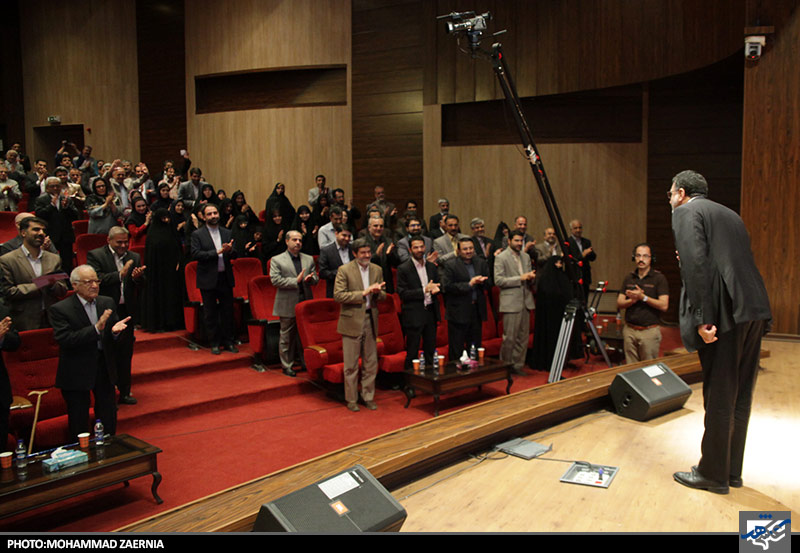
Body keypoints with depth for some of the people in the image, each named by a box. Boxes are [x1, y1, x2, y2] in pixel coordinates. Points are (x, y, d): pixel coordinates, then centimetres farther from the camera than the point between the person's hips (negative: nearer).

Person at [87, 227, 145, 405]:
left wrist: (137, 278, -14)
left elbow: (141, 286, 8)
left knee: (125, 353, 10)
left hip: (127, 311, 4)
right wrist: (120, 274, -26)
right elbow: (97, 279, -18)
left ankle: (124, 392, 21)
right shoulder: (95, 255, -4)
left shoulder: (134, 257, 10)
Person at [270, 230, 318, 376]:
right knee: (287, 336, 3)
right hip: (288, 305, -4)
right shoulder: (277, 260, 0)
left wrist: (310, 278, -13)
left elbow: (316, 279, 12)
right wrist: (296, 281, -19)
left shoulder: (309, 259, 13)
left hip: (306, 304, 4)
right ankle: (287, 365, 12)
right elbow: (275, 280, -11)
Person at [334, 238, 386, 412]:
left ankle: (368, 397, 23)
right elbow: (338, 295, -16)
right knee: (351, 365, 3)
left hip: (370, 321, 4)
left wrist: (377, 291, -12)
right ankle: (351, 399, 15)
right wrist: (363, 293, -19)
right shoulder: (344, 270, -7)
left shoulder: (377, 270, 8)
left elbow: (383, 296, 13)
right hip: (352, 321, -4)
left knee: (371, 363, 10)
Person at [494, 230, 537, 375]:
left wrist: (531, 277, -4)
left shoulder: (526, 257, 15)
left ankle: (518, 365, 19)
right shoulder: (501, 257, -5)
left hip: (525, 301, 6)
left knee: (523, 337, 8)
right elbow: (498, 280, -12)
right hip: (511, 302, -6)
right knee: (510, 337, -3)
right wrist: (520, 278, -15)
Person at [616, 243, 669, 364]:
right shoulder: (629, 278, 12)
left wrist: (643, 297, -17)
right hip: (629, 330, 4)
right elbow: (619, 303, 8)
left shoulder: (659, 278, -2)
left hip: (650, 331, -4)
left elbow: (664, 305, -11)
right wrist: (632, 300, -11)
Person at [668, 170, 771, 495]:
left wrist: (702, 319, -19)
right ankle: (731, 470, 26)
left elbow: (697, 264, -15)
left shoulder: (687, 212, -1)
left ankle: (713, 474, 12)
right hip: (754, 310, 8)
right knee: (740, 395, 15)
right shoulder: (729, 214, 24)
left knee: (718, 398, 1)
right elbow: (739, 261, 20)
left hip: (726, 312, -8)